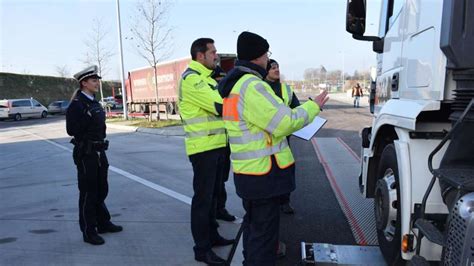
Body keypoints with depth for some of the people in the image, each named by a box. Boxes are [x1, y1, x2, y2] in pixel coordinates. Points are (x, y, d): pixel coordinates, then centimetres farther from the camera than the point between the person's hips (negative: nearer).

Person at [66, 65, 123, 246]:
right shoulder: (76, 104, -12)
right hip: (86, 154, -8)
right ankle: (88, 232, 12)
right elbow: (72, 130, -19)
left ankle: (103, 223, 32)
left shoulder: (94, 103, 13)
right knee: (88, 193, 1)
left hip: (99, 152, 8)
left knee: (101, 190, 17)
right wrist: (88, 117, -26)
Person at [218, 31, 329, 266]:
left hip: (247, 169, 10)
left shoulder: (234, 85, 13)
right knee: (265, 230, 1)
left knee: (253, 223, 24)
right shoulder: (252, 86, -21)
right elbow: (285, 123, -20)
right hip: (263, 172, -10)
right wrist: (314, 106, -6)